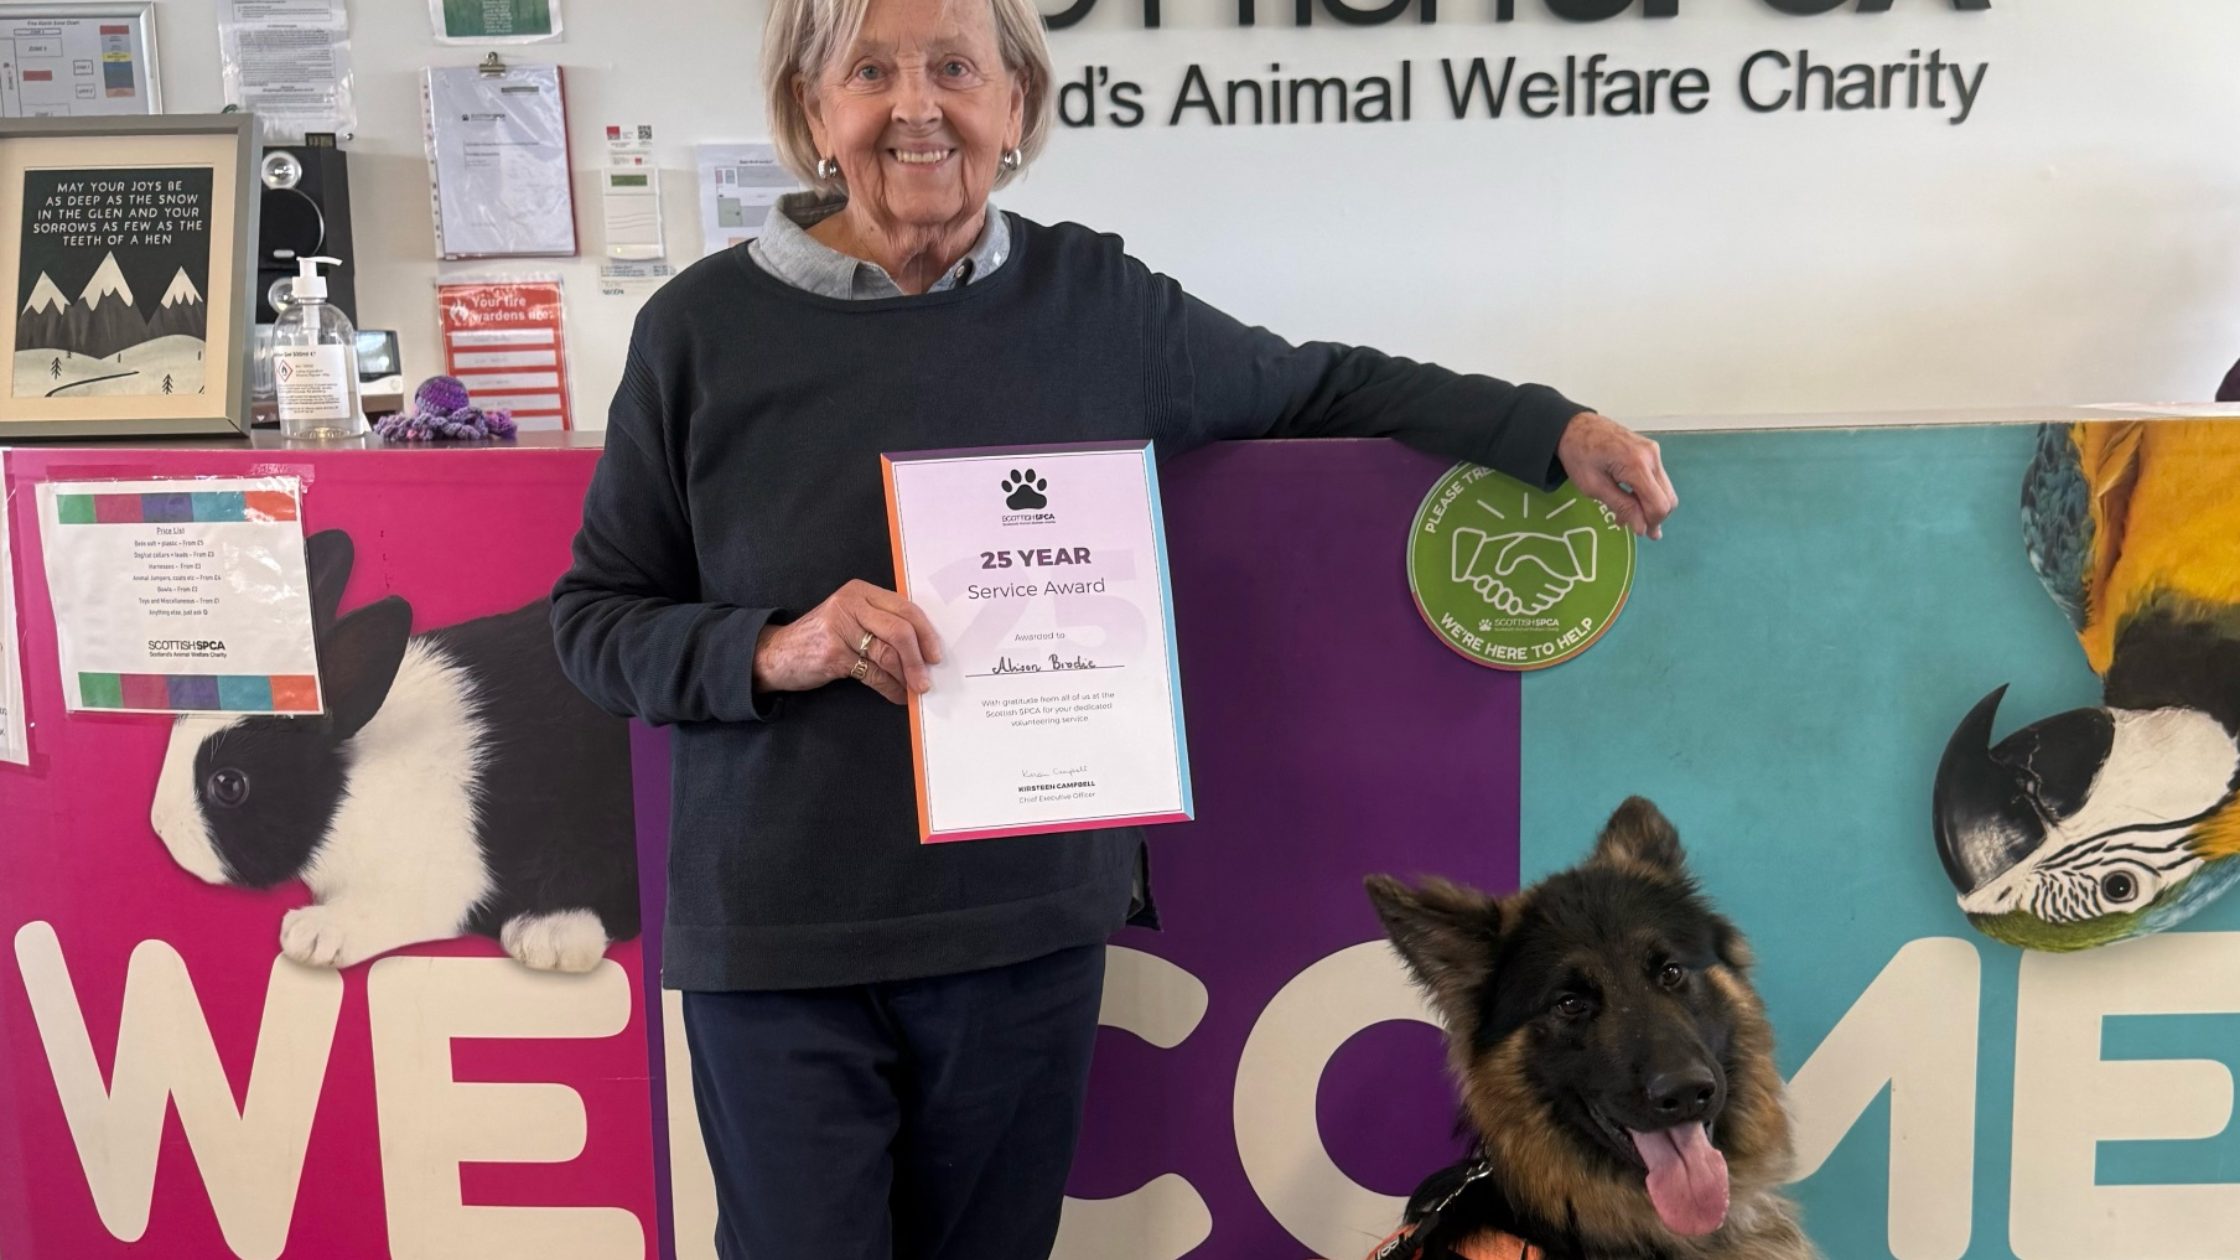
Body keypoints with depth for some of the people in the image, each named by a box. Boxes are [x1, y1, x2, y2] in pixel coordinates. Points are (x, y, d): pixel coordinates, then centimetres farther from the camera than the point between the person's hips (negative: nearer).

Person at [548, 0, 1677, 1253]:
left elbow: (1319, 389, 13)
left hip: (1030, 926, 2)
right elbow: (594, 621, 1)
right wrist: (773, 652, -17)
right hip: (778, 949, -1)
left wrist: (1556, 429, 5)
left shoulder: (1095, 301, 0)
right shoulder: (704, 327, -4)